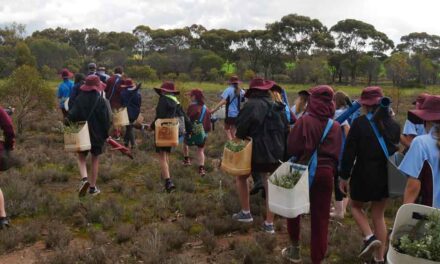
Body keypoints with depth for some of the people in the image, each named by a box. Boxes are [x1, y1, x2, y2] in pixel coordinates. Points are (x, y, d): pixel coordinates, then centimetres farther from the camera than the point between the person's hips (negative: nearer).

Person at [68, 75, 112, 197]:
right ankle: (92, 187, 17)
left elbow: (72, 116, -14)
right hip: (97, 134, -1)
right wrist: (106, 134, 2)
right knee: (95, 160, 12)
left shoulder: (79, 99, -7)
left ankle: (84, 179, -11)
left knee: (81, 157, 15)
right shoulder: (100, 100, -12)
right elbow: (106, 119, -10)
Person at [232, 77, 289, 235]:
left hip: (257, 151, -5)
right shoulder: (277, 107, 11)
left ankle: (246, 213, 20)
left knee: (241, 177, 19)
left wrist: (240, 140, 2)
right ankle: (269, 224, 15)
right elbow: (286, 132, 14)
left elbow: (242, 127, -17)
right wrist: (283, 155, 18)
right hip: (275, 153, 6)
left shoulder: (252, 105, -10)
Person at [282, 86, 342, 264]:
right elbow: (338, 154, 4)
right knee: (320, 217, 10)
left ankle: (295, 248, 27)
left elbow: (292, 147, -13)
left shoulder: (305, 120, -11)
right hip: (326, 173, 3)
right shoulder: (335, 126, 0)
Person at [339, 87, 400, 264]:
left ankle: (370, 237, -2)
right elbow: (397, 150, 13)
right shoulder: (393, 124, 1)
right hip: (387, 176, 5)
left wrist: (344, 176, -6)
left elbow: (349, 152, -12)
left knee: (356, 206, 20)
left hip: (365, 175, -4)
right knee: (379, 215, 15)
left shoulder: (360, 122, -13)